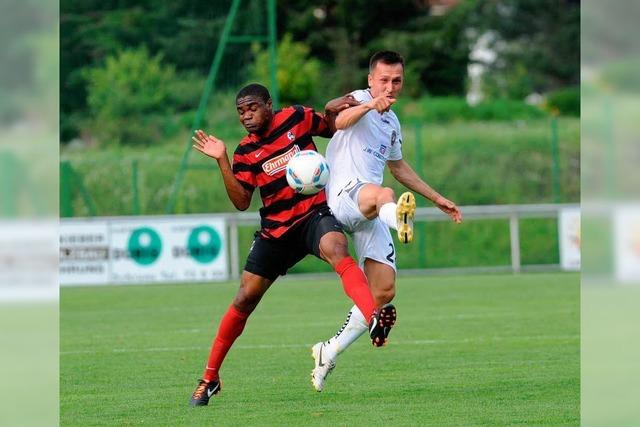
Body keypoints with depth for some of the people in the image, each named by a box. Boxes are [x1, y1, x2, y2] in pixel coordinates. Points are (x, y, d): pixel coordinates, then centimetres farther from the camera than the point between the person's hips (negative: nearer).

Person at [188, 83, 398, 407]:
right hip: (275, 230, 3)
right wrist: (222, 161, -11)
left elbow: (335, 130, 15)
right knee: (245, 298, 1)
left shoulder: (297, 118, 1)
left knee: (337, 251, -36)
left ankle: (374, 320, -60)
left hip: (315, 214, -3)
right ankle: (210, 377, 15)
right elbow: (242, 202, -3)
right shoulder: (245, 152, 4)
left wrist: (331, 111, -7)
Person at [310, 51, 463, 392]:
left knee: (384, 291, -2)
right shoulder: (359, 100, 1)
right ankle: (400, 218, -83)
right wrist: (369, 105, -45)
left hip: (369, 215, 8)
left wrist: (437, 199, 40)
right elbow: (340, 121, -24)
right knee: (381, 195, -43)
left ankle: (329, 352, 13)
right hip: (342, 193, -8)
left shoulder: (392, 122, 24)